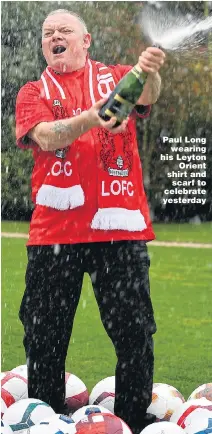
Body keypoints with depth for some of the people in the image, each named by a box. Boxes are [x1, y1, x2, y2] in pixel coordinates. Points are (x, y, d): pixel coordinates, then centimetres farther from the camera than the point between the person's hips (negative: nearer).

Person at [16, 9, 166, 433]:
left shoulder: (116, 78, 10)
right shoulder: (33, 93, 11)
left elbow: (146, 97, -13)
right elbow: (45, 136, -9)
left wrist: (149, 72, -38)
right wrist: (90, 119, -29)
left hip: (119, 225, -1)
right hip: (55, 228, 1)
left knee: (135, 333, 0)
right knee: (45, 335, 4)